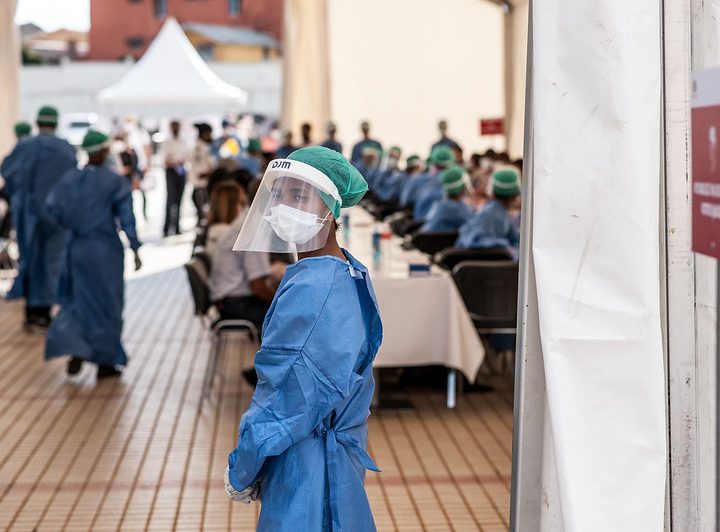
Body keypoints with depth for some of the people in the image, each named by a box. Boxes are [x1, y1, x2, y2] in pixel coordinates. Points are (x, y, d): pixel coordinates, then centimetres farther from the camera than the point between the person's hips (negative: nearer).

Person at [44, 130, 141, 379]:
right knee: (107, 303, 8)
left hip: (77, 248, 3)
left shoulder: (69, 178, 1)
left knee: (77, 300, 15)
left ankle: (76, 350, -5)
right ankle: (105, 362, 13)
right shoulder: (115, 182, -9)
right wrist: (135, 249, -12)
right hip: (106, 249, -3)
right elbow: (126, 218, -14)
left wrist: (73, 225, 11)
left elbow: (52, 206, -5)